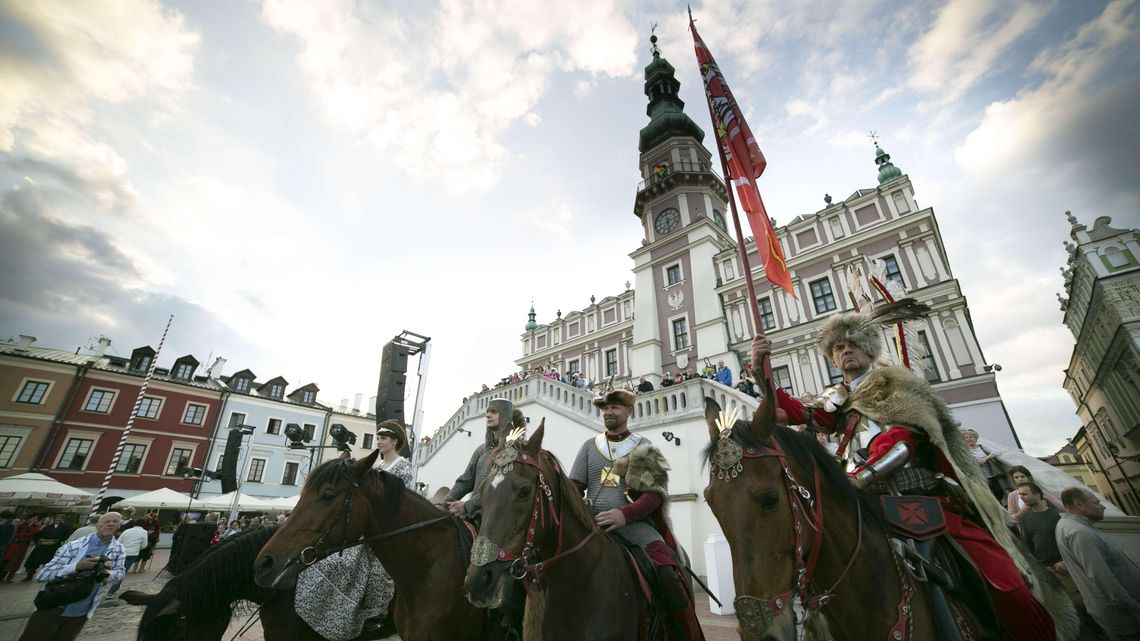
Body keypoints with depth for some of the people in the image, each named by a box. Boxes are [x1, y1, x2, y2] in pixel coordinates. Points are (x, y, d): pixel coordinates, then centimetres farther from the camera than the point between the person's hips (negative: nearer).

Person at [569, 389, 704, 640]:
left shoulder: (643, 447, 7)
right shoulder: (589, 446, 14)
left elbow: (655, 494, -2)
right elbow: (574, 487, 12)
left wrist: (625, 514, -19)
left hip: (634, 523, -2)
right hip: (593, 523, 2)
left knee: (668, 576, -23)